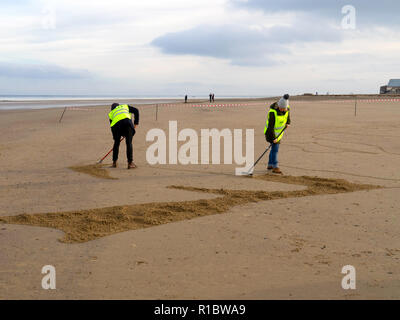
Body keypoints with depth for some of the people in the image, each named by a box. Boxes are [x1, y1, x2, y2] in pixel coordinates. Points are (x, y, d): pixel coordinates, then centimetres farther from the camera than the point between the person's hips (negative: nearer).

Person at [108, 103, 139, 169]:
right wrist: (136, 123, 21)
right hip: (127, 122, -1)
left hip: (116, 125, 1)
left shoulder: (111, 113, 34)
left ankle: (114, 162, 24)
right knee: (129, 143, 1)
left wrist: (117, 138, 39)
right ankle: (130, 163, -7)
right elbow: (136, 111, 19)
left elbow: (112, 127, 30)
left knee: (116, 143, 19)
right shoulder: (125, 106, 34)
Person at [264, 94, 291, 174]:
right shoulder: (273, 112, -31)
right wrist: (273, 138, -29)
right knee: (275, 148, -14)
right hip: (271, 132, -7)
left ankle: (270, 165, 27)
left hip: (279, 132, 7)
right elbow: (271, 126, -29)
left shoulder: (287, 108, -12)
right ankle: (275, 167, -12)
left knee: (274, 148, 15)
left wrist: (288, 122, 4)